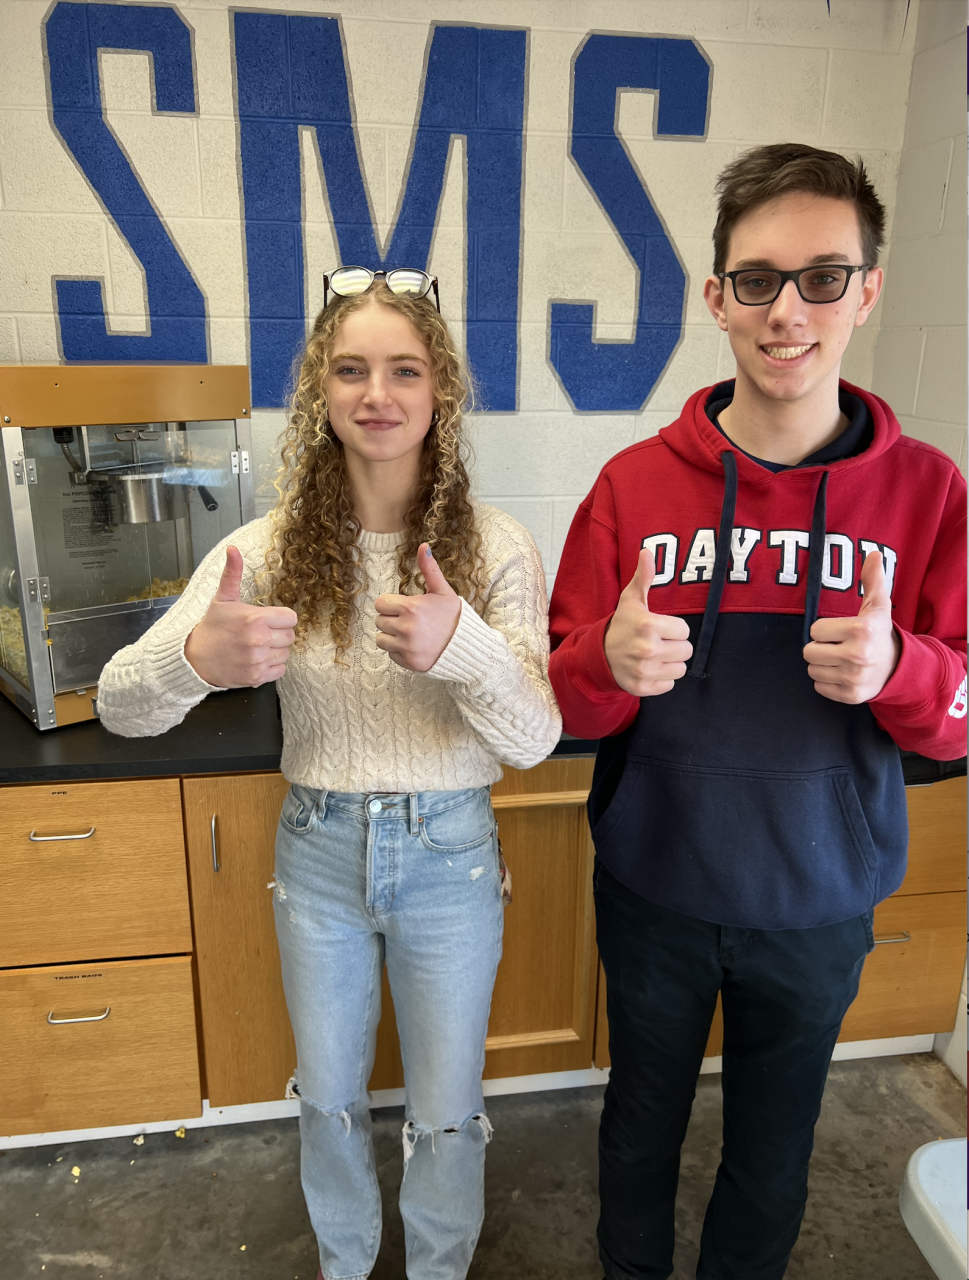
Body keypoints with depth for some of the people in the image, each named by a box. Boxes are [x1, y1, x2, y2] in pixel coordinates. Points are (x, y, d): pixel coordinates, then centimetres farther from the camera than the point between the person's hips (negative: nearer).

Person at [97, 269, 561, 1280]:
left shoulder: (494, 548, -12)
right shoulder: (271, 547, -9)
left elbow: (535, 741, -16)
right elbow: (119, 707, -14)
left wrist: (463, 646, -37)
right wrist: (198, 658, -38)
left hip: (449, 854, -1)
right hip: (319, 852, 2)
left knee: (446, 1111, 18)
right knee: (329, 1091, 24)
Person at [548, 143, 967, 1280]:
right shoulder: (635, 482, -11)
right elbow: (566, 701, -6)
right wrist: (613, 663, -29)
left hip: (821, 900, 1)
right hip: (654, 889, 0)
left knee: (773, 1149, 24)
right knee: (643, 1119, 25)